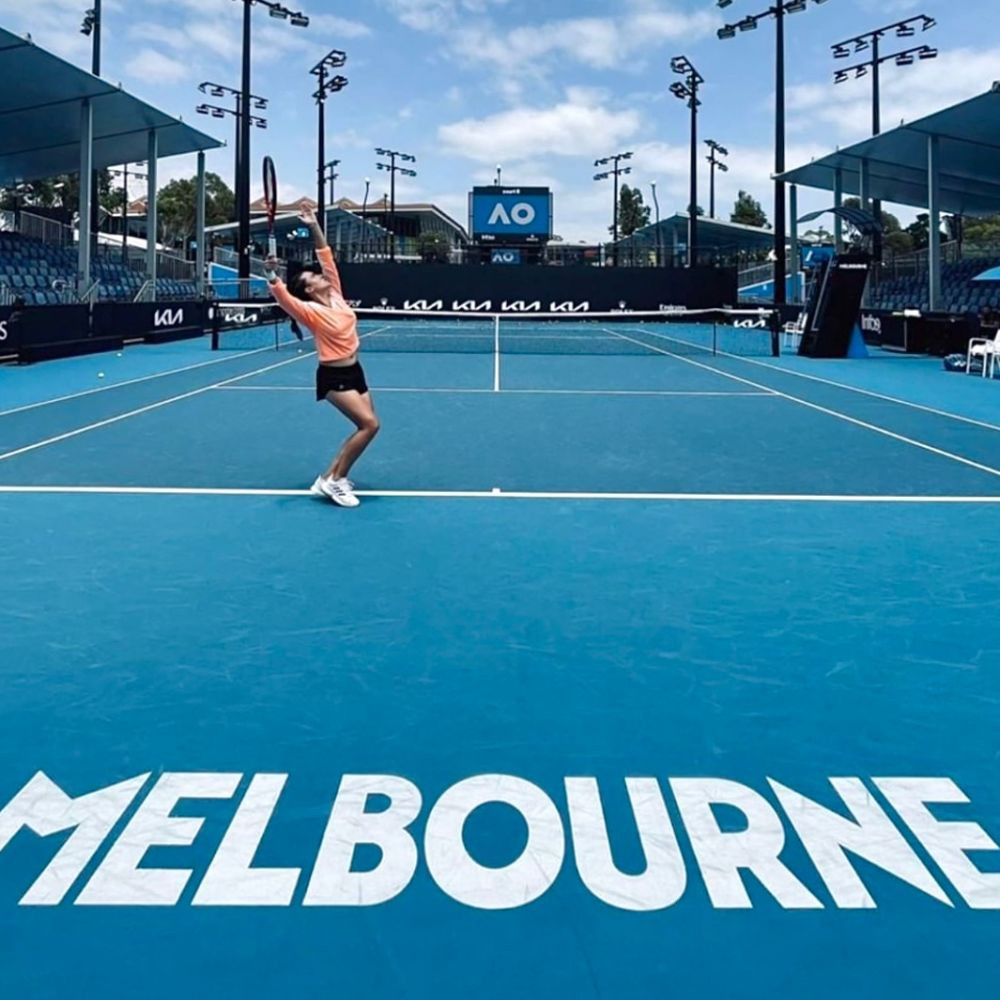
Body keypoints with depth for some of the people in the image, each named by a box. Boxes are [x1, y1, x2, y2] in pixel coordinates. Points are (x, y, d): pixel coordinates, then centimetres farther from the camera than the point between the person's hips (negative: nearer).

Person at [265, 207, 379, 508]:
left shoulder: (336, 296, 4)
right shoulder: (311, 311, -13)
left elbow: (327, 257, 9)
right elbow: (283, 298, -31)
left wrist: (314, 226, 7)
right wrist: (272, 274, -46)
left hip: (354, 371, 8)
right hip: (333, 376, -8)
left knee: (366, 426, 6)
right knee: (369, 424, -18)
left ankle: (332, 477, 14)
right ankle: (332, 480, -10)